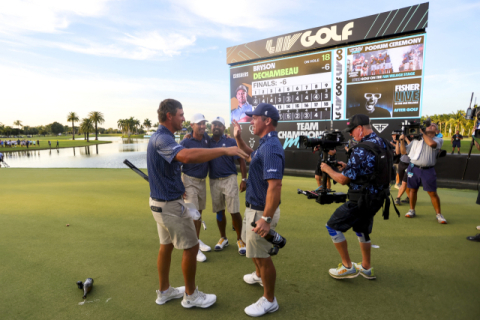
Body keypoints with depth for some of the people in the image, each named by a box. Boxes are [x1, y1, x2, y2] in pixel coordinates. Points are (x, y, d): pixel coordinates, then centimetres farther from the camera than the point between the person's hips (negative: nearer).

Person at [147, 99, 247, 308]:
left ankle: (164, 291, 35)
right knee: (191, 247, 3)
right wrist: (224, 150, -42)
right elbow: (187, 156, -44)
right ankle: (191, 295, 21)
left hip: (161, 202, 10)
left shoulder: (160, 137, 10)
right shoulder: (162, 139, -24)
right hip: (170, 205, -10)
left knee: (166, 246, 19)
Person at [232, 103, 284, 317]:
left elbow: (275, 186, -33)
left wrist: (266, 218, -34)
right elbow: (251, 156, 28)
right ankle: (259, 275, 54)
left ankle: (269, 301, 25)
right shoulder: (264, 144, 6)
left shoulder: (271, 147, -26)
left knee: (261, 254, 5)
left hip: (261, 211, -11)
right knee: (252, 246, 29)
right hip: (254, 208, 11)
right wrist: (238, 138, 16)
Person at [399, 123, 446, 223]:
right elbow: (404, 151, 14)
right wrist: (402, 141, 0)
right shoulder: (416, 139, 15)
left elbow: (431, 143, -20)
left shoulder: (438, 140, 5)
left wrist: (422, 133, -7)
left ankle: (439, 214, 13)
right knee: (413, 190, 10)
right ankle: (412, 210, 23)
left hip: (428, 170, -3)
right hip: (413, 168, 3)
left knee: (432, 193, -1)